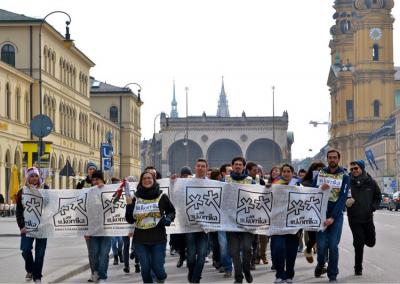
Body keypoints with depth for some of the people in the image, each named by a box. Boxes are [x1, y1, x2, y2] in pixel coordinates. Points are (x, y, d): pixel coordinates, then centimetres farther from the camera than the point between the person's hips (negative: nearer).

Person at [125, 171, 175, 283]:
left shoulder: (161, 196, -2)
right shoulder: (135, 198, 3)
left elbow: (172, 211, 12)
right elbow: (130, 220, 4)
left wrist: (168, 218, -8)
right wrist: (129, 205, -9)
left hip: (158, 238, -1)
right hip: (140, 240, 2)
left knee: (157, 268, 0)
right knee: (145, 268, 3)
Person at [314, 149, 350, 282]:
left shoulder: (344, 176, 0)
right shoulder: (320, 174, 7)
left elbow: (342, 198, -8)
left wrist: (333, 217, -17)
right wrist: (320, 188, -17)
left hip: (336, 215, -1)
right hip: (321, 213, 1)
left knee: (333, 245, -5)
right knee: (321, 245, -5)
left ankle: (333, 275, 8)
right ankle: (320, 265, 25)